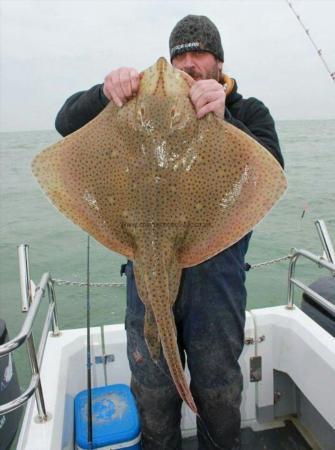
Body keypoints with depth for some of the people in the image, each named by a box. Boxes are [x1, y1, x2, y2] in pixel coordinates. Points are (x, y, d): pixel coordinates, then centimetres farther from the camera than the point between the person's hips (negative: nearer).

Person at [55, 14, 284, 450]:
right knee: (152, 391, 17)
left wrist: (222, 120, -22)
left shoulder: (248, 111, 8)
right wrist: (106, 92, -14)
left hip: (216, 271, -1)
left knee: (218, 392, 17)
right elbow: (67, 123, 5)